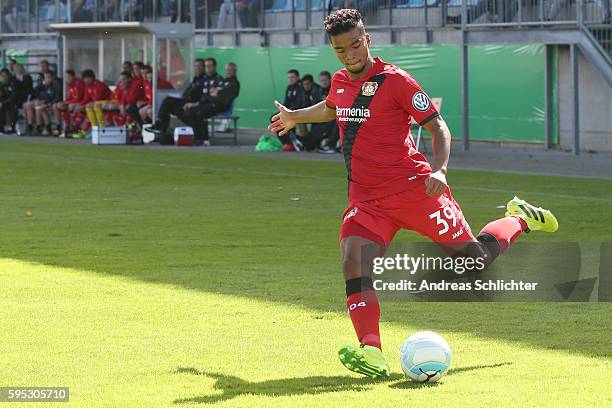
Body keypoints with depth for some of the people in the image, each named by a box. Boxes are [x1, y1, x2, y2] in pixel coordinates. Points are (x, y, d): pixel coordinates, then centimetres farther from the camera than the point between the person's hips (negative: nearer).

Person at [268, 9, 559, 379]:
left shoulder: (394, 80, -10)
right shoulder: (339, 83, 10)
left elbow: (438, 126, -8)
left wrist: (440, 169, -23)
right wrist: (295, 117, 39)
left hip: (412, 188, -5)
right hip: (364, 197, 5)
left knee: (477, 256, 0)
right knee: (353, 261, -22)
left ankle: (520, 219, 32)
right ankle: (371, 353, -31)